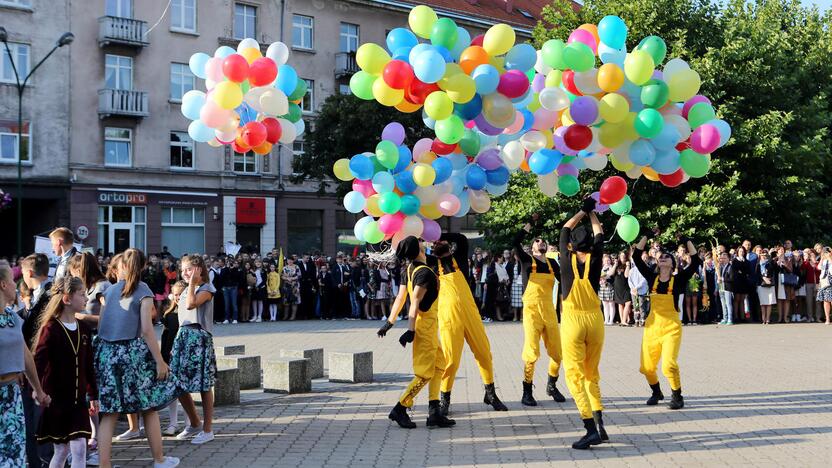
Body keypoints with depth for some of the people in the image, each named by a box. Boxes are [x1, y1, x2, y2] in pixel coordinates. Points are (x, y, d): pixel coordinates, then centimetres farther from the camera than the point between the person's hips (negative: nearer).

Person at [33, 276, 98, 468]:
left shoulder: (84, 329, 6)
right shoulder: (50, 328, -11)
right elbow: (38, 364, -14)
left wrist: (93, 395, 15)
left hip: (78, 401, 4)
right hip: (55, 401, -4)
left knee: (79, 449, -2)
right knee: (61, 450, 5)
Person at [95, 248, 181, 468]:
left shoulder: (110, 290, 10)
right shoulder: (143, 292, -3)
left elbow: (100, 324, 8)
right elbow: (147, 329, -10)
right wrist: (160, 361, -9)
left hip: (106, 352, 4)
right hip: (133, 351, -4)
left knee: (109, 413, 5)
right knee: (149, 408, 11)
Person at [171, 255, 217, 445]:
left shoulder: (206, 288, -4)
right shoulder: (186, 291, 20)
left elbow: (191, 304, -23)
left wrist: (193, 282, -13)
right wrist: (176, 344, 19)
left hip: (199, 338, -8)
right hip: (182, 337, 8)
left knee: (204, 386, -3)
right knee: (178, 385, 6)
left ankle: (207, 429, 4)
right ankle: (195, 424, 22)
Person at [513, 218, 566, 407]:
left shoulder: (552, 263, 15)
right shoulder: (527, 260, 3)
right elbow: (515, 242, -13)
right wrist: (531, 224, -10)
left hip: (549, 311, 4)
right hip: (532, 310, -4)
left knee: (557, 352, 6)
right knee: (532, 352, -11)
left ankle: (552, 386, 27)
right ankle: (527, 392, -1)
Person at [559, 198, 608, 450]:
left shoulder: (567, 259, -5)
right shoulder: (595, 259, -1)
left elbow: (565, 228, 11)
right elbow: (599, 233, 17)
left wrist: (583, 211, 21)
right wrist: (591, 212, 30)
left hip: (573, 320, -3)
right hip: (595, 319, 3)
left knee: (575, 374, -5)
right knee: (592, 374, 16)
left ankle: (591, 428, -17)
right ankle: (599, 424, 7)